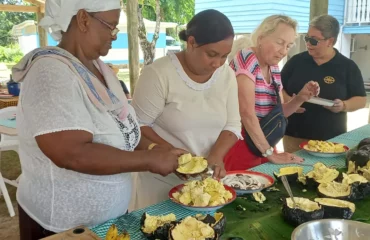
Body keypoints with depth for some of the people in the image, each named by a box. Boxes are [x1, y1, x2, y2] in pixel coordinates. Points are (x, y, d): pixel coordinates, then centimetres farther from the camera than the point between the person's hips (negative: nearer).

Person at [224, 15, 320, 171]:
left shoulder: (274, 68, 7)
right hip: (240, 146, -7)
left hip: (262, 148, 8)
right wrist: (270, 153, -20)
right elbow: (247, 112, -24)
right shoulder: (246, 58, -16)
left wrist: (300, 98, -5)